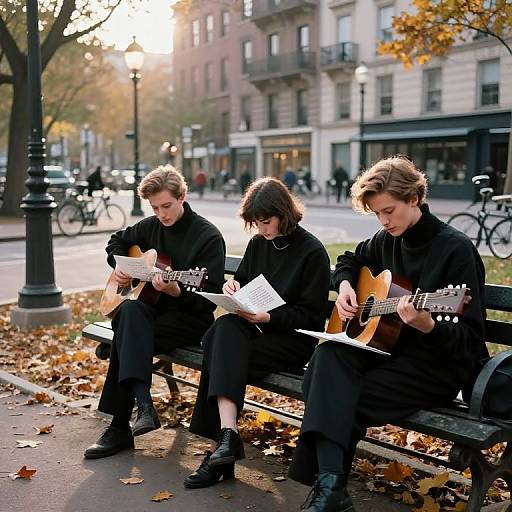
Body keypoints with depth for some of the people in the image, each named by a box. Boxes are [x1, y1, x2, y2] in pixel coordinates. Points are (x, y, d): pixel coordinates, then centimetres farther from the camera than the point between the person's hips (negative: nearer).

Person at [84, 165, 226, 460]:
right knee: (130, 310, -31)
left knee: (127, 336, -29)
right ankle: (143, 403, -38)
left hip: (191, 319, -5)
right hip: (152, 310, 5)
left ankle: (120, 428, -24)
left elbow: (210, 299, -13)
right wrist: (119, 266, 9)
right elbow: (118, 241, 30)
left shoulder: (208, 237, -9)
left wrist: (176, 292, -31)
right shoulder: (152, 226, 9)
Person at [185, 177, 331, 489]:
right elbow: (243, 283, 23)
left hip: (294, 339, -6)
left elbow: (311, 317, -10)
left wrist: (268, 317, -22)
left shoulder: (312, 252, -9)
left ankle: (221, 450, -24)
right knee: (226, 327, -29)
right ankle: (228, 434, -38)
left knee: (222, 356, -27)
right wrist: (233, 287, -1)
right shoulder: (258, 243, 10)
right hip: (254, 328, 6)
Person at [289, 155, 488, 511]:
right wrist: (345, 287, 7)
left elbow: (470, 338, -14)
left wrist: (427, 326, -34)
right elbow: (351, 260, 30)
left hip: (441, 365, -6)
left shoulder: (455, 249, -12)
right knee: (330, 354, -25)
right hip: (392, 347, 7)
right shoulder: (389, 240, 8)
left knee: (348, 398, -26)